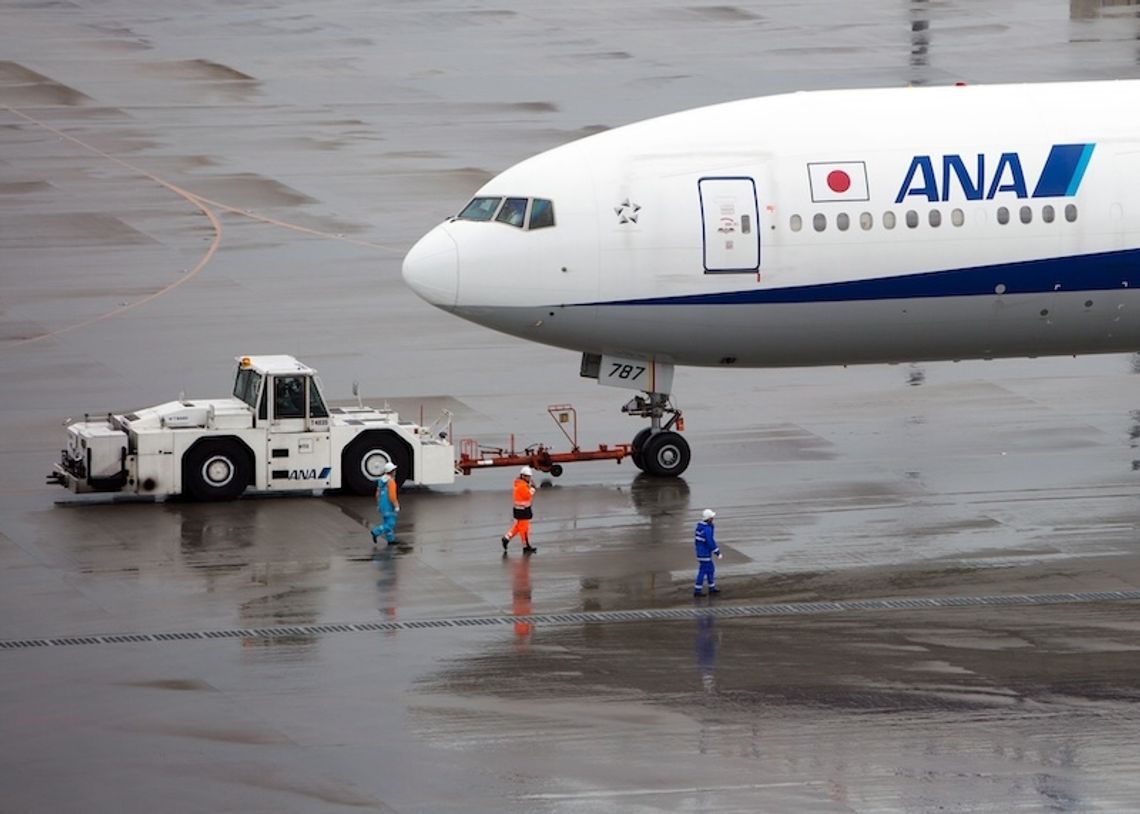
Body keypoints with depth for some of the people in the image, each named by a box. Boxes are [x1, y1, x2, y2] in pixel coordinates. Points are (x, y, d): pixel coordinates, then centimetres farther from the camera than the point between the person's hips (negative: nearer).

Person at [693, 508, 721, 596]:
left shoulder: (700, 526, 7)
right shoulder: (708, 529, -23)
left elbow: (696, 540, 16)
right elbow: (711, 543, -24)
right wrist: (718, 553, -15)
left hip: (700, 552, 10)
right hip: (705, 554, -10)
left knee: (711, 569, 19)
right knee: (703, 571, -3)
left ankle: (712, 588, 27)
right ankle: (697, 591, 1)